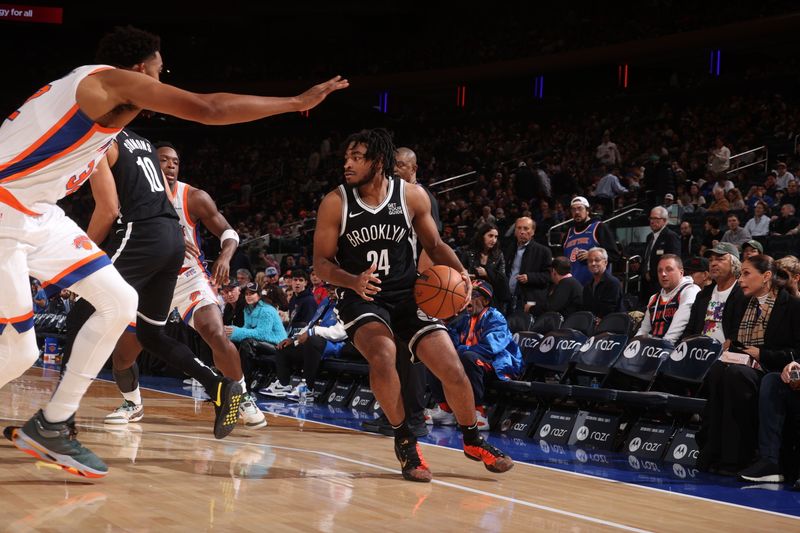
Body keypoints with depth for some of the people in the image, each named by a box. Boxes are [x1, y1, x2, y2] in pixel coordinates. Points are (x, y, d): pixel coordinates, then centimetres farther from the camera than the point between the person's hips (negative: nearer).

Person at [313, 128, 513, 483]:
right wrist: (354, 281, -26)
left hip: (407, 293, 2)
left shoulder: (412, 196, -5)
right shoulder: (335, 203, -10)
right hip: (362, 298, -2)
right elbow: (321, 261, -6)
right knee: (383, 355, -32)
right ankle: (405, 441, -12)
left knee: (453, 370, -5)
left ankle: (473, 441, 21)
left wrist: (459, 271, -10)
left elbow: (434, 245, 9)